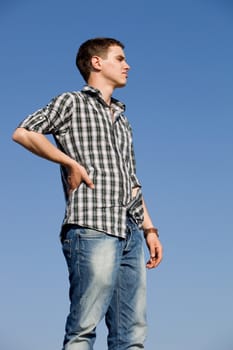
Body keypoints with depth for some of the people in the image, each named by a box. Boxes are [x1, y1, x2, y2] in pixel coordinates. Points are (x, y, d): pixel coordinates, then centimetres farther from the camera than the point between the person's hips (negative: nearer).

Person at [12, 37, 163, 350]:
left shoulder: (122, 118, 28)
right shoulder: (72, 103, 7)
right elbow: (22, 133, -6)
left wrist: (149, 229, 18)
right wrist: (72, 163, -7)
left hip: (131, 234, 7)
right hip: (93, 228, -7)